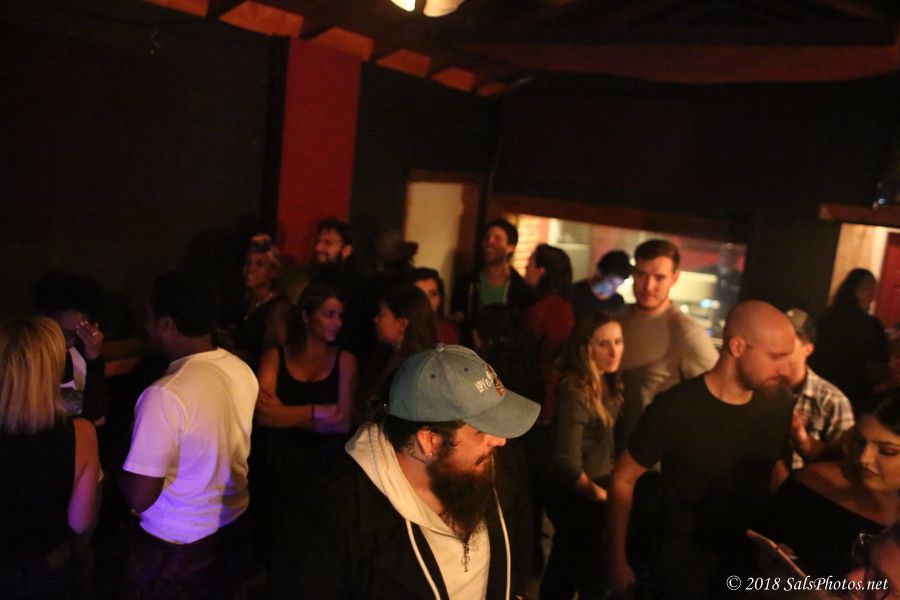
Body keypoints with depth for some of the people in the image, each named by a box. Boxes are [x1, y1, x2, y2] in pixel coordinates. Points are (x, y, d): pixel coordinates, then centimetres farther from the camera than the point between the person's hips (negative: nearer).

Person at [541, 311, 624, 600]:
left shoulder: (604, 385, 2)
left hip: (595, 493, 8)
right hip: (578, 499, -8)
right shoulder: (575, 393, -25)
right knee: (596, 576, 5)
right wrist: (603, 496, -20)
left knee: (565, 569, 23)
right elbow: (567, 464, -27)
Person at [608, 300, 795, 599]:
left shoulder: (780, 402, -11)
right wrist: (617, 560, -10)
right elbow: (623, 480, -14)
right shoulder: (673, 410, -25)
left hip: (753, 563, 5)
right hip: (686, 569, -4)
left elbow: (776, 466, 7)